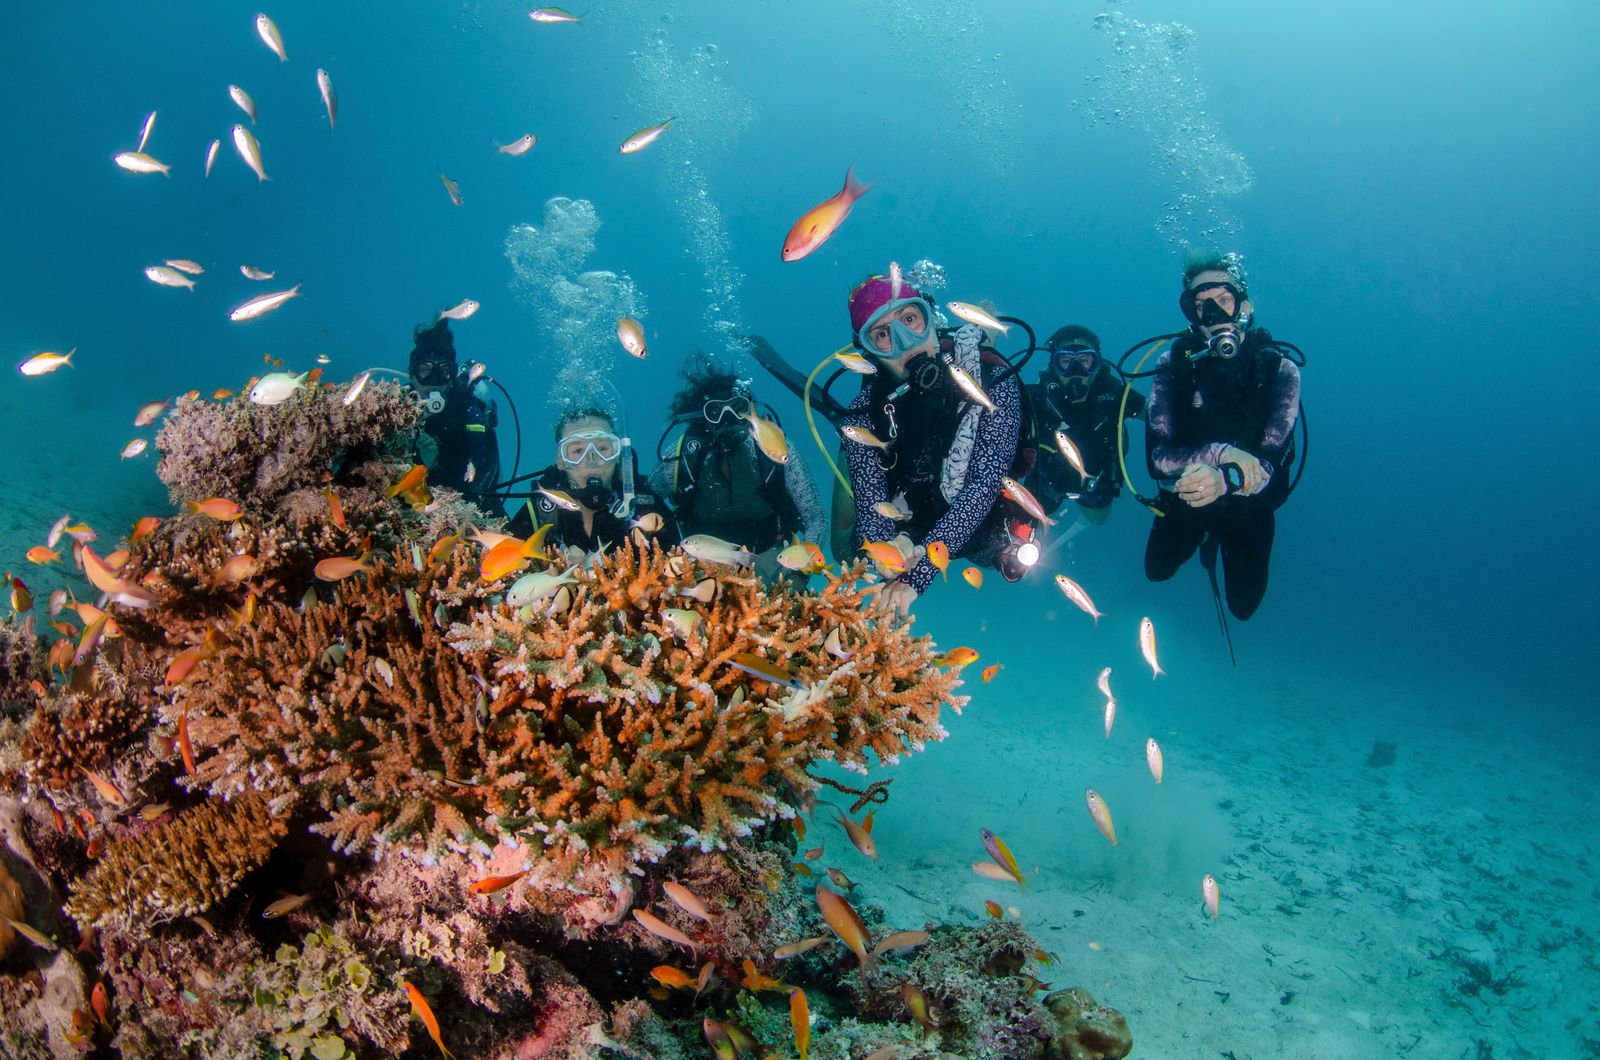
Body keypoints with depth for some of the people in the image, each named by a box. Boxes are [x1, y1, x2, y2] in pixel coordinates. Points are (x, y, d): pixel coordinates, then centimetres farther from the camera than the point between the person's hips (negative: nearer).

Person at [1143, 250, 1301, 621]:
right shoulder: (1175, 364, -22)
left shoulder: (1279, 369, -24)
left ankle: (1226, 539, 43)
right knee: (1156, 572, 21)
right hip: (1184, 496, 1)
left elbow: (1269, 465, -32)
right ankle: (1204, 536, 51)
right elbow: (1158, 458, -29)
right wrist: (1221, 453, -45)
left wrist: (1225, 481, -53)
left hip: (1249, 505, -1)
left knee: (1243, 606, 13)